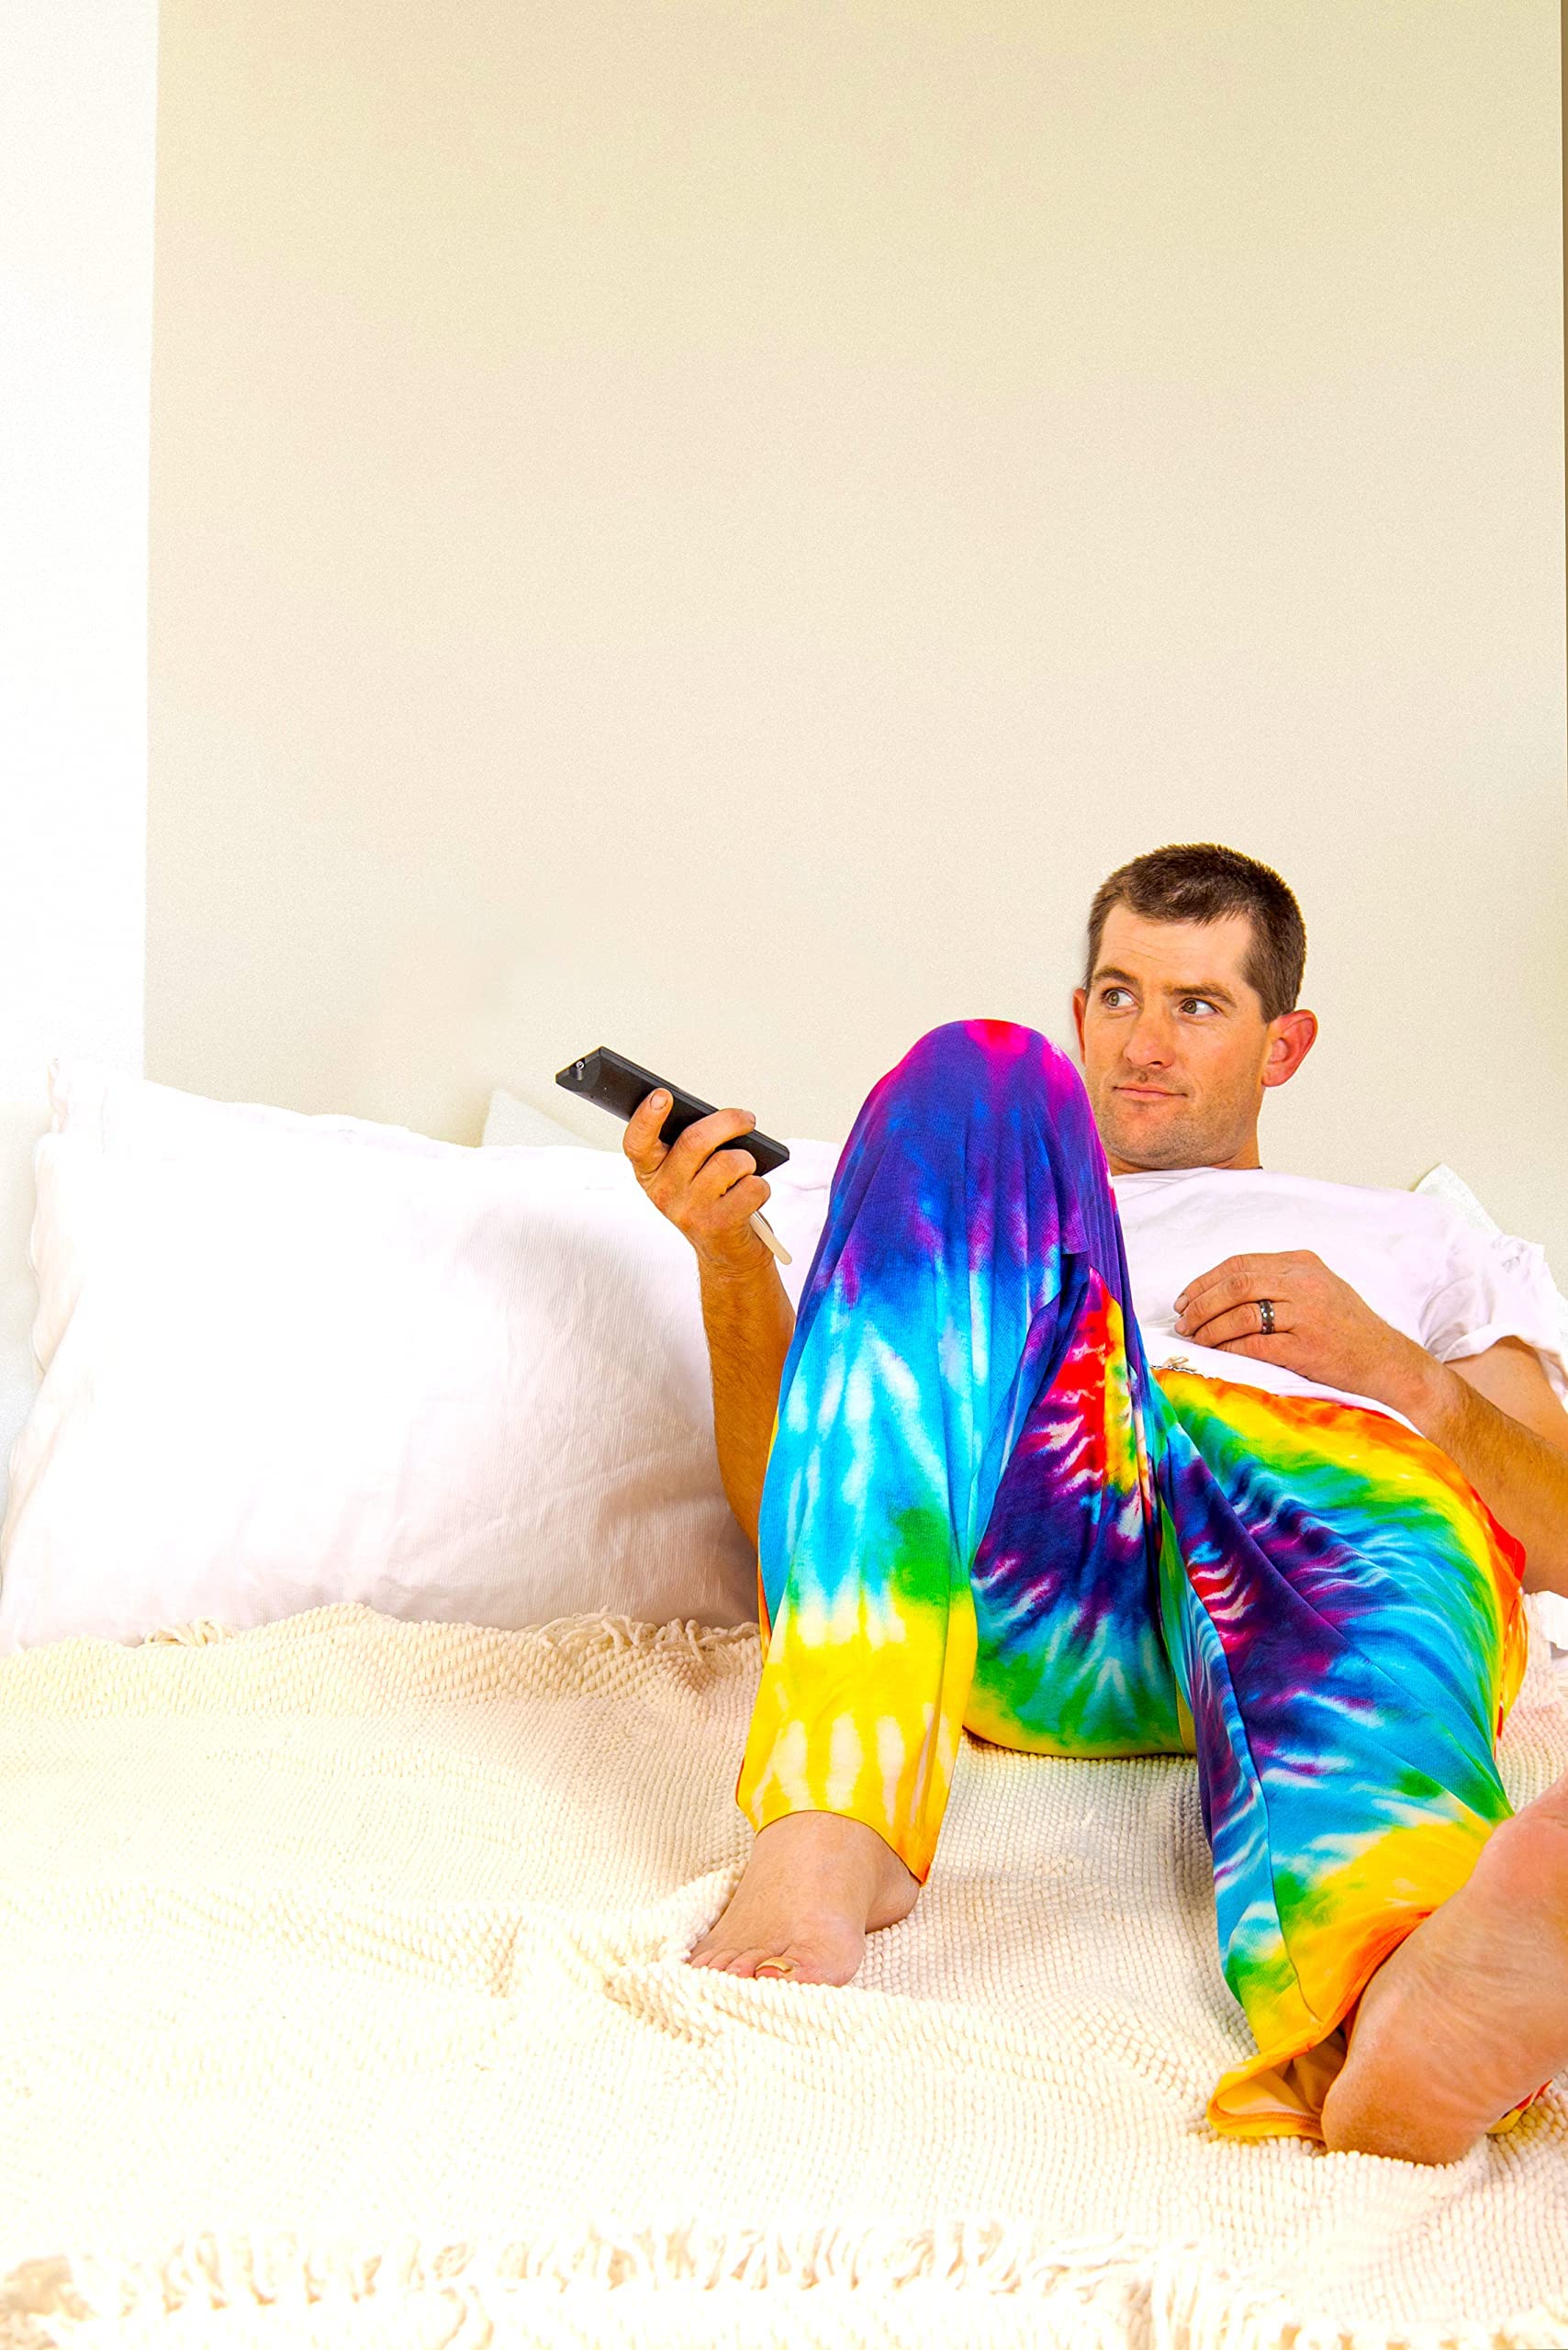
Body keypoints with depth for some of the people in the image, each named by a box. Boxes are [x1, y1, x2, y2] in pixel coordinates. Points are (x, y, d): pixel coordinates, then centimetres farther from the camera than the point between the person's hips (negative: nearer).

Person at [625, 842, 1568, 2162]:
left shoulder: (1418, 1248, 38)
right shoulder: (979, 1213, 37)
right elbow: (778, 1514, 24)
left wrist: (1393, 1367, 4)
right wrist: (730, 1254, 10)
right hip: (1013, 1590, 1)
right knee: (974, 1076, -20)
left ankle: (1392, 2005, -73)